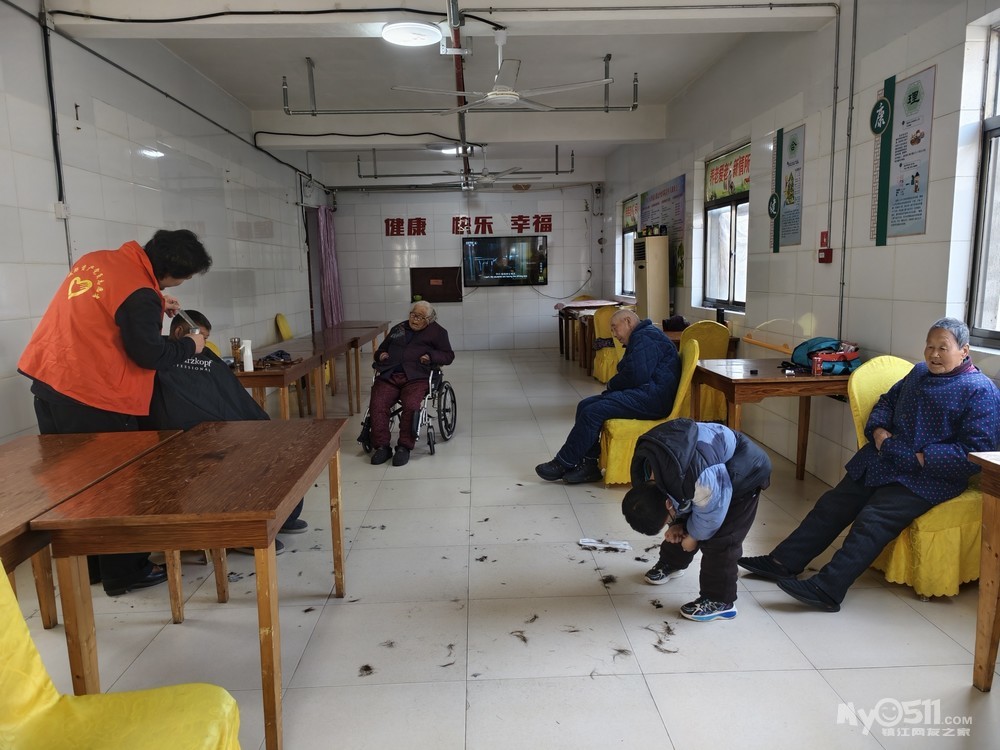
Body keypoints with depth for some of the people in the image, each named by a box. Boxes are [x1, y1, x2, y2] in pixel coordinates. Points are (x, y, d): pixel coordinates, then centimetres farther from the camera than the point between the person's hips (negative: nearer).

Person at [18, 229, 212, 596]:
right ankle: (124, 572, 16)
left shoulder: (97, 259, 8)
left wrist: (154, 306, 19)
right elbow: (149, 355, -15)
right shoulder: (140, 294, -20)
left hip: (48, 380, 9)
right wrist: (190, 345, 0)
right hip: (93, 398, -9)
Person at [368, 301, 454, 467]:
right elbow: (381, 349, 40)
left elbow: (448, 355, 14)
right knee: (377, 405, -24)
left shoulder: (436, 331, 19)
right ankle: (381, 446, -16)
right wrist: (381, 355, 16)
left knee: (411, 405, -32)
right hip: (389, 375, 4)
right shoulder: (398, 329, 31)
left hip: (416, 376, -3)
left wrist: (431, 357, -5)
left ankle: (404, 447, -19)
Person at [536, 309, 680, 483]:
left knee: (593, 411, -21)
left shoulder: (646, 337, -11)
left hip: (651, 398, -11)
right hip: (642, 393, 11)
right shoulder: (639, 339, 25)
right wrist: (612, 387, -2)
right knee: (585, 406, -1)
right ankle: (588, 465, -4)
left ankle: (563, 464, -11)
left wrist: (612, 385, -4)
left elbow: (635, 375, -22)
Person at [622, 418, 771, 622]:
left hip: (744, 472, -7)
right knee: (682, 527, 15)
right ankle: (671, 563, 39)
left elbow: (710, 514, -23)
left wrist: (694, 536, -7)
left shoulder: (701, 479, -42)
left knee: (720, 539, -11)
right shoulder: (644, 469, -18)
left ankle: (720, 601, 2)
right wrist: (676, 523, -4)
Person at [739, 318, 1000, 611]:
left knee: (872, 520, -25)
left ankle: (826, 589, -29)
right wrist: (878, 430, 6)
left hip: (927, 477, -8)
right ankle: (781, 562, -2)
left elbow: (975, 452, -14)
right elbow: (887, 401, 28)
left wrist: (922, 459, -20)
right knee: (831, 505, -2)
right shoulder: (919, 372, 18)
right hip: (881, 460, 8)